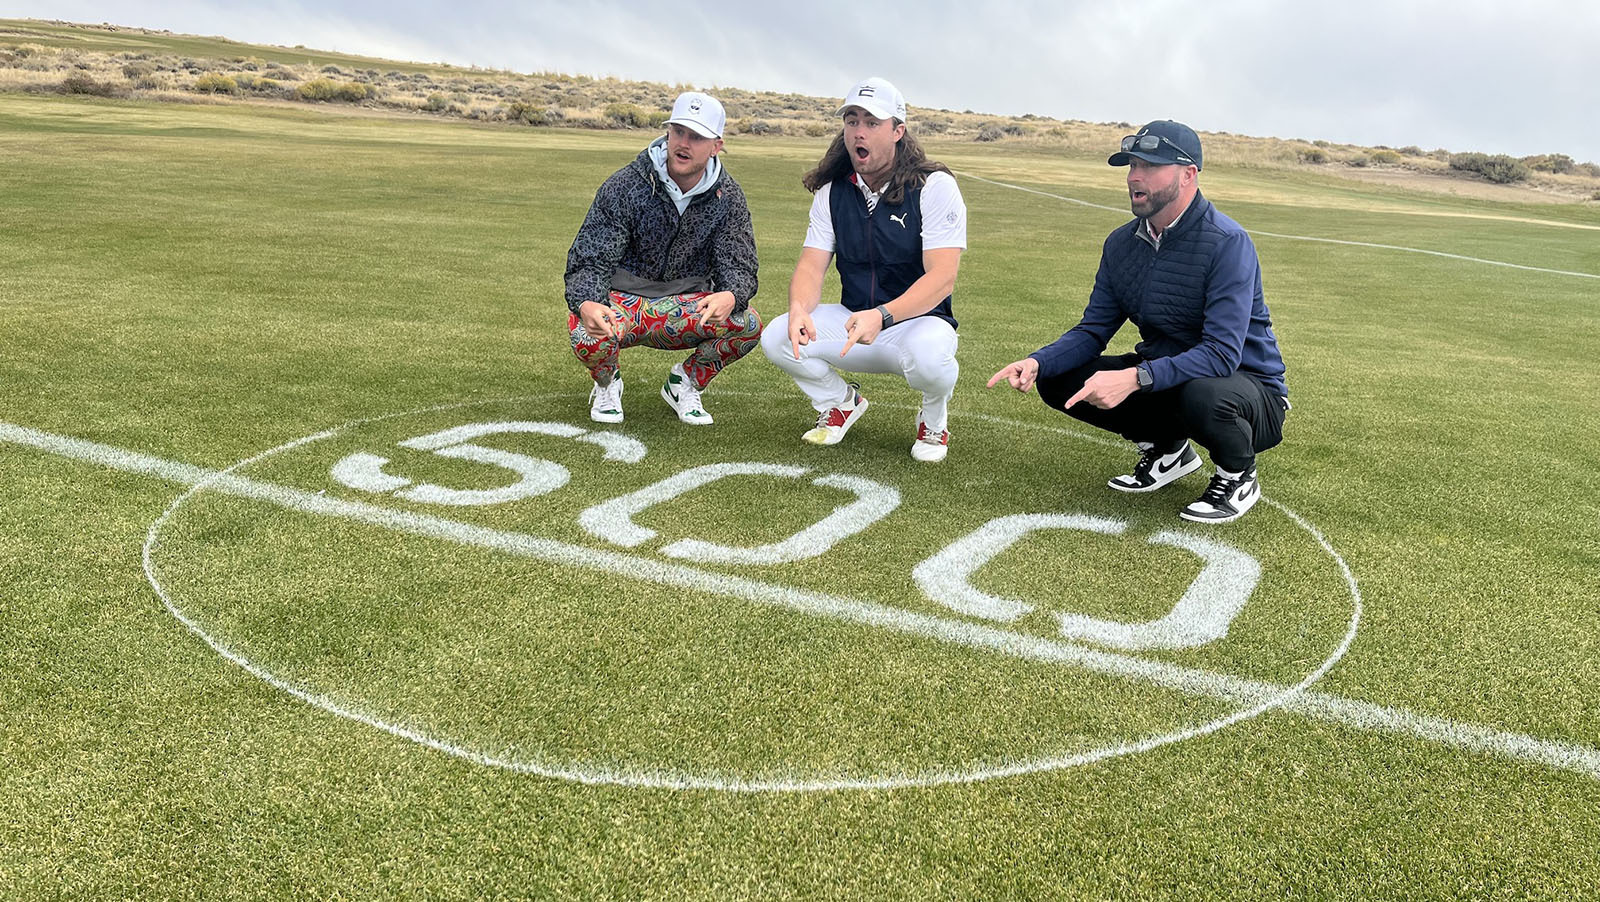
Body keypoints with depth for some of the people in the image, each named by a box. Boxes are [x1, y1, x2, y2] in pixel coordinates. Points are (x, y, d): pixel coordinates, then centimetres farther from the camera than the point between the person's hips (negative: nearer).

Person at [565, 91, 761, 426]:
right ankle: (607, 385, 5)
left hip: (688, 307, 3)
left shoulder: (728, 197, -4)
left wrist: (731, 296, -35)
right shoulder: (624, 186, -13)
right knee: (589, 334, -36)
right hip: (621, 303, -2)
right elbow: (589, 259, -16)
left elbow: (738, 266, -7)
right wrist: (586, 304, -41)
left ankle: (686, 382, 6)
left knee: (749, 324, -25)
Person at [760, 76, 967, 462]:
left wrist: (881, 316, -38)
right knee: (777, 338, -20)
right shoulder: (833, 190, 3)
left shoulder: (934, 186, -12)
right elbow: (811, 264, -3)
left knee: (927, 356, -39)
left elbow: (942, 278, -22)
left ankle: (934, 415, 0)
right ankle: (841, 402, 11)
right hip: (852, 322, 4)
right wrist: (798, 309, -28)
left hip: (919, 320, -4)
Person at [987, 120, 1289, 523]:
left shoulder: (1227, 243, -21)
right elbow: (1093, 331, 2)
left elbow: (1222, 353, -30)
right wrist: (1037, 362, -18)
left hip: (1250, 388, -6)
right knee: (1058, 380, -7)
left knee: (1204, 395, -41)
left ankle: (1238, 476, -4)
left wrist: (1136, 378, -42)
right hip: (1163, 377, 6)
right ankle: (1167, 446, 13)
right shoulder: (1121, 244, 2)